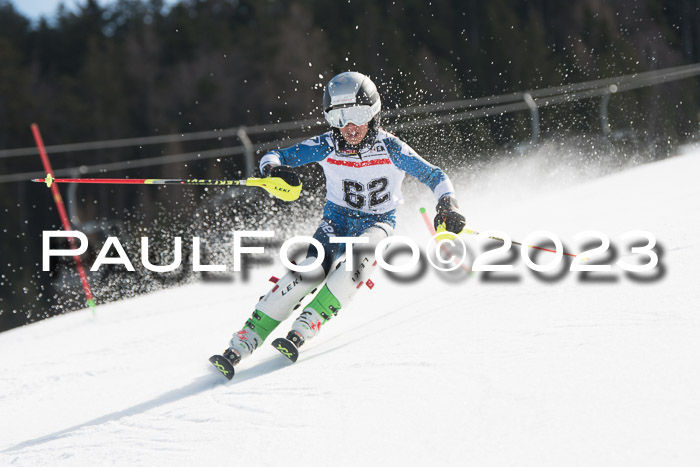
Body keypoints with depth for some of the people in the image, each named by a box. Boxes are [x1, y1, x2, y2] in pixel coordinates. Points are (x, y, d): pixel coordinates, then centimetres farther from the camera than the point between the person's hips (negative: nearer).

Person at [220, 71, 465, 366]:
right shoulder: (327, 146, -12)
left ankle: (305, 328, -31)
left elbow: (435, 177, -12)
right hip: (338, 220, 0)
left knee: (359, 259, -35)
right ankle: (244, 340, -27)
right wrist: (274, 170, -33)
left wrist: (447, 206, -31)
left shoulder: (390, 149, -17)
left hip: (378, 223, 0)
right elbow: (272, 158, -9)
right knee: (313, 269, -26)